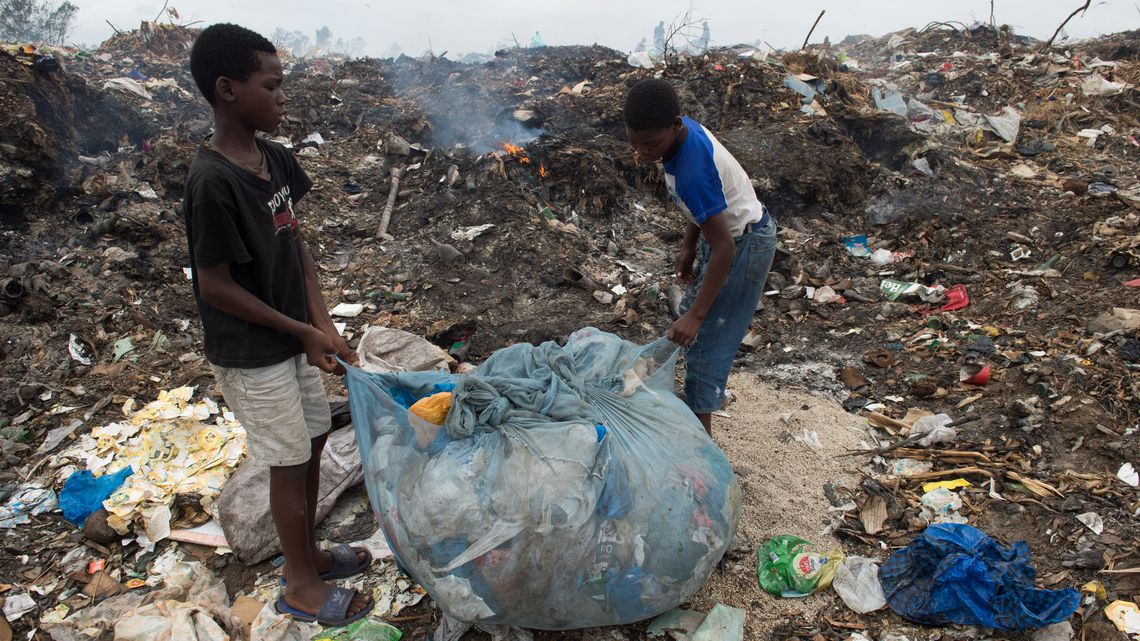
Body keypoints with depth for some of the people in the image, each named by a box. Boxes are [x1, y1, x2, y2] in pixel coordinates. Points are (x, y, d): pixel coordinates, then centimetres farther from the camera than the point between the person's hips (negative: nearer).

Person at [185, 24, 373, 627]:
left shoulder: (275, 159, 0)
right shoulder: (213, 182, -24)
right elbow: (215, 287, -20)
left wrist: (321, 326, -2)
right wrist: (305, 332, -16)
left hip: (292, 339, 8)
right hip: (252, 355, -8)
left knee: (313, 444, 18)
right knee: (289, 463, 6)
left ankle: (309, 552, 40)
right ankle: (302, 585, 27)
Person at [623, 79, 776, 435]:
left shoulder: (690, 171, -36)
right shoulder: (685, 129, -9)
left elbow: (724, 248, -33)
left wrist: (696, 315, -32)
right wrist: (688, 247, 9)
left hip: (745, 245, -10)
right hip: (727, 231, 10)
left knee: (705, 343, -6)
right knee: (692, 314, 23)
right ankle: (697, 398, 43)